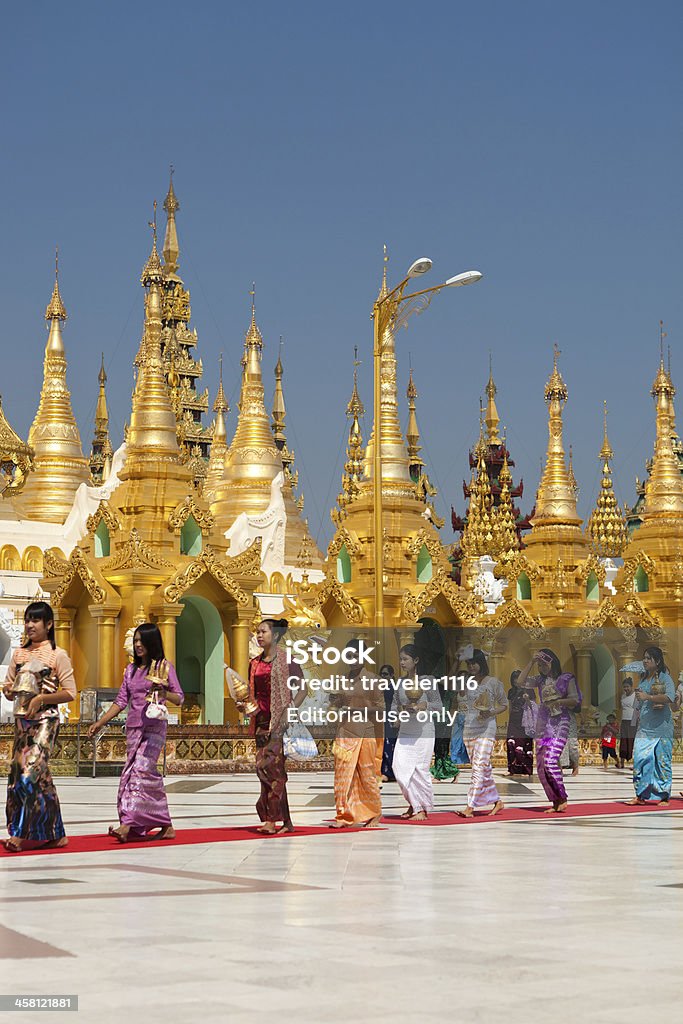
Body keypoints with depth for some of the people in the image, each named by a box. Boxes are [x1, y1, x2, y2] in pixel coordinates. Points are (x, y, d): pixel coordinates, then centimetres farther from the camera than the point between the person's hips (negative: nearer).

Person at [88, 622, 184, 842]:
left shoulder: (164, 666, 1)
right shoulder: (131, 669, 15)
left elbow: (179, 698, -1)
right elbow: (121, 701, 15)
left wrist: (164, 694, -21)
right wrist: (100, 723, 8)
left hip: (154, 726, -6)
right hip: (133, 726, 6)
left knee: (141, 769, -17)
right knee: (149, 774, 3)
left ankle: (127, 824, -26)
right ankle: (166, 826, 7)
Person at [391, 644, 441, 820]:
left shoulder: (427, 681, -6)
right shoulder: (400, 682, 7)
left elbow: (439, 707, -3)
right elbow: (394, 705, 14)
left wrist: (425, 705, -22)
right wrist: (400, 710, -8)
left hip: (423, 731, -5)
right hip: (405, 731, 5)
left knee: (420, 768, -4)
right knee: (400, 767, -4)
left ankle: (423, 808, 11)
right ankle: (414, 803, 14)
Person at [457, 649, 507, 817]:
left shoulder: (493, 682, -2)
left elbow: (504, 705, 2)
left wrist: (491, 713, -15)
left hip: (486, 728, -6)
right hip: (469, 727, 6)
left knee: (479, 766, -13)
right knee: (483, 768, 9)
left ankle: (470, 807, -18)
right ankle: (496, 801, 20)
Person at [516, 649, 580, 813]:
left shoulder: (566, 678, 3)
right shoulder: (540, 680, 14)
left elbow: (575, 700, -1)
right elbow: (521, 682, 2)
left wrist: (558, 701, -17)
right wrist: (531, 662, 0)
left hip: (560, 722, -6)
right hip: (543, 723, 6)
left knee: (550, 761, -20)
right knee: (541, 765, -1)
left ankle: (562, 798, -10)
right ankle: (556, 802, 5)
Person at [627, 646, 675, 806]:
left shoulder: (665, 678, -4)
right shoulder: (643, 679, 15)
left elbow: (670, 697, -22)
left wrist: (648, 697, -23)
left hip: (661, 728, -5)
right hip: (644, 727, 5)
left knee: (662, 761, -2)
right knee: (640, 759, -3)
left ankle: (664, 796, 6)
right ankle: (640, 795, 2)